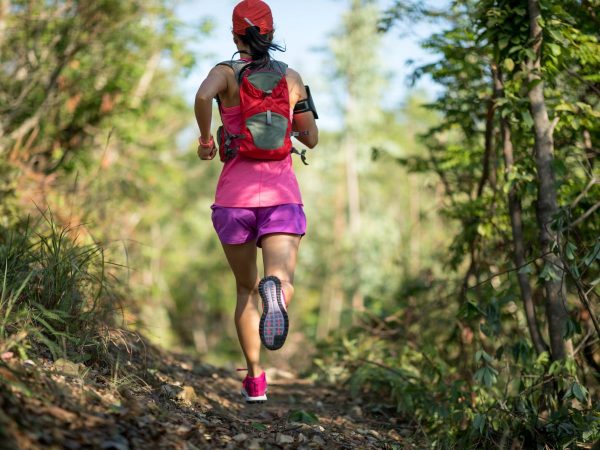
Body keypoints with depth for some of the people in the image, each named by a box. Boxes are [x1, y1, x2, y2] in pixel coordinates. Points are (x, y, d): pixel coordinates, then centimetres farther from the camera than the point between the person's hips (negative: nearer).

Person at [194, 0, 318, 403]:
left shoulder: (226, 73, 2)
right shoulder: (291, 78, 9)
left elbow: (203, 96, -22)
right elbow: (311, 138, 16)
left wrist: (205, 138, -5)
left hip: (235, 198, 0)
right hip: (281, 196, 0)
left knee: (246, 289, 18)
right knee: (283, 281, -16)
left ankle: (255, 380, 17)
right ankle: (274, 289, -54)